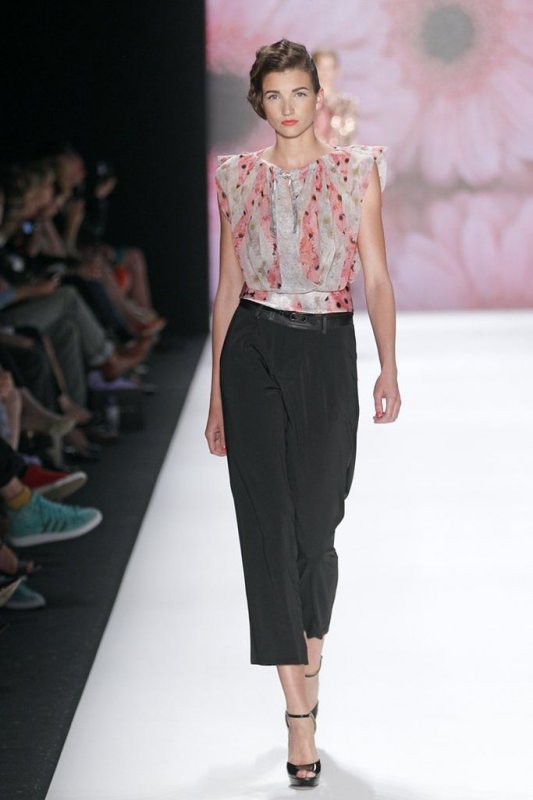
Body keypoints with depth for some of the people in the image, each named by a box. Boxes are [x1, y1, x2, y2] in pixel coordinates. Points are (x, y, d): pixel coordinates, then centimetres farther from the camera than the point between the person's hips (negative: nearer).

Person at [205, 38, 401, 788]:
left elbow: (376, 277, 0)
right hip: (253, 355, 1)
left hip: (329, 357, 0)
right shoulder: (238, 178, 7)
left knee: (315, 526, 4)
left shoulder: (358, 170, 4)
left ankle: (310, 664, 32)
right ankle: (300, 720, -3)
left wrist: (389, 367, -13)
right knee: (269, 524, -6)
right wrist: (216, 394, 9)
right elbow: (228, 288, 10)